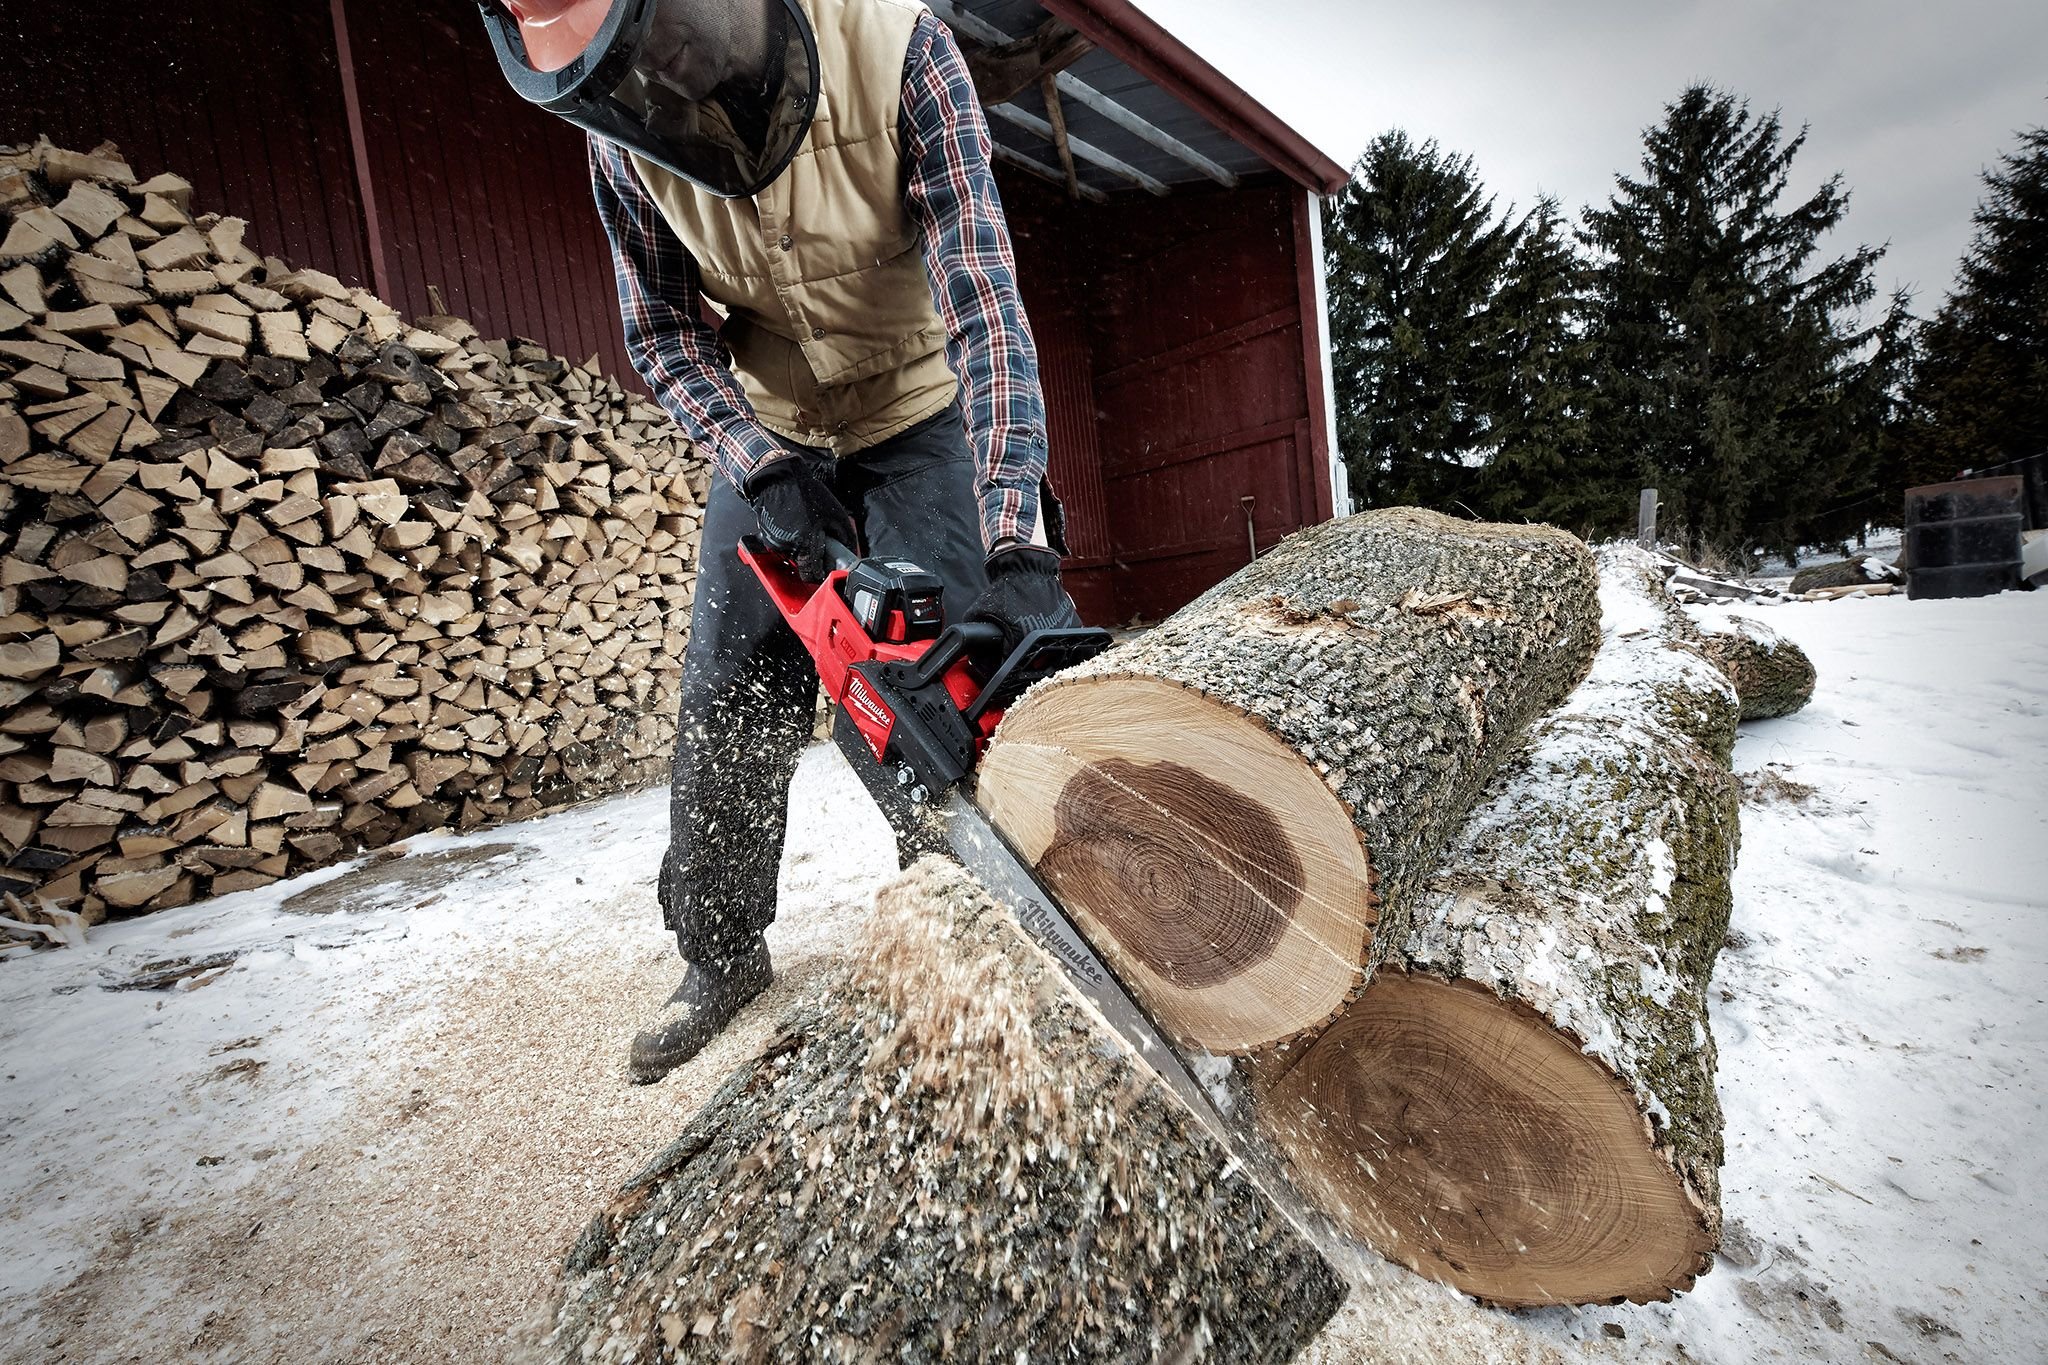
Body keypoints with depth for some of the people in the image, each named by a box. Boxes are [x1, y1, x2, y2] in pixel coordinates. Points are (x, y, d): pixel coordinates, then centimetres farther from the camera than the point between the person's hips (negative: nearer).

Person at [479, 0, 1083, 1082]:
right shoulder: (621, 142, -13)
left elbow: (981, 297, -33)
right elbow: (663, 334, -5)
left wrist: (1019, 551, -44)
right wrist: (762, 467, -24)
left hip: (922, 420, -2)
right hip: (770, 435, 3)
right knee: (727, 696, -1)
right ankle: (721, 959, 17)